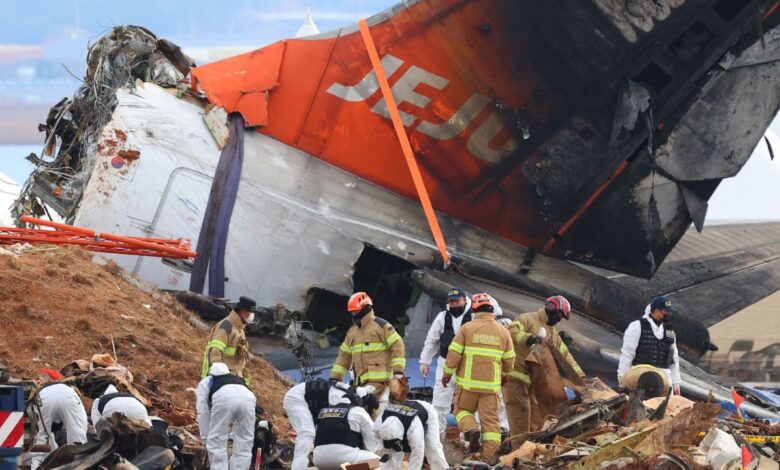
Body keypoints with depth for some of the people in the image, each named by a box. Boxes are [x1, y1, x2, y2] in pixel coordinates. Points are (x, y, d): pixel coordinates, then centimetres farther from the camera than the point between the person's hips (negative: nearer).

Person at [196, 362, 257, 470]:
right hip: (248, 398, 4)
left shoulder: (205, 382, 37)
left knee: (216, 445, 8)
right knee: (244, 447, 13)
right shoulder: (238, 379, 46)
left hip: (224, 399, -3)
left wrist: (206, 438, 31)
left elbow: (203, 413, 28)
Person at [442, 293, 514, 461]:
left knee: (462, 410, 17)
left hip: (468, 382, -2)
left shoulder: (467, 328, -5)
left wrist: (447, 373, 8)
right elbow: (509, 359, 11)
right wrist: (504, 374, 31)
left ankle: (471, 430, -12)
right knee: (490, 418, 5)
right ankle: (490, 455, 1)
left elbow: (454, 353, -6)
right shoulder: (503, 331, 4)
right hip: (491, 384, 2)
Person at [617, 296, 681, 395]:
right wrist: (622, 376, -7)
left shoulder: (670, 331, 19)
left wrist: (676, 383, 19)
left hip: (664, 378, 6)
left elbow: (674, 358, 23)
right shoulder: (637, 326, 1)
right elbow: (627, 353, -2)